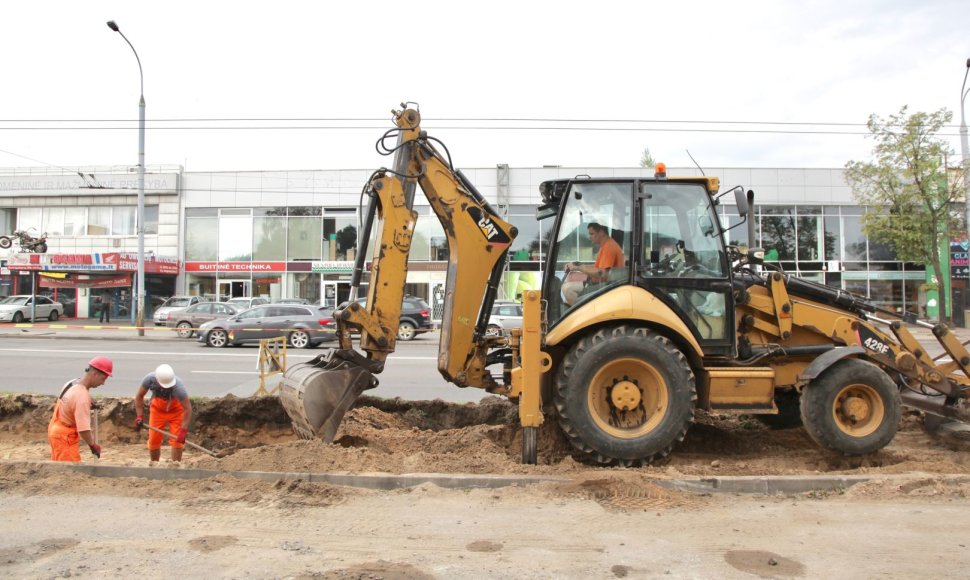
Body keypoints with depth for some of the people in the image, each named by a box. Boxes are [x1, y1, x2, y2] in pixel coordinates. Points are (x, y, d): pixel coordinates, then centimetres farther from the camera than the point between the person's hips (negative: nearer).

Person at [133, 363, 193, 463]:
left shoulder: (178, 386, -39)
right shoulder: (149, 379, -30)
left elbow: (187, 409, -33)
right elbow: (139, 396, -10)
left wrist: (183, 430, -34)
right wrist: (139, 417, -15)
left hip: (175, 410, -3)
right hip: (157, 409, 3)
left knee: (177, 440, -10)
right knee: (153, 440, 4)